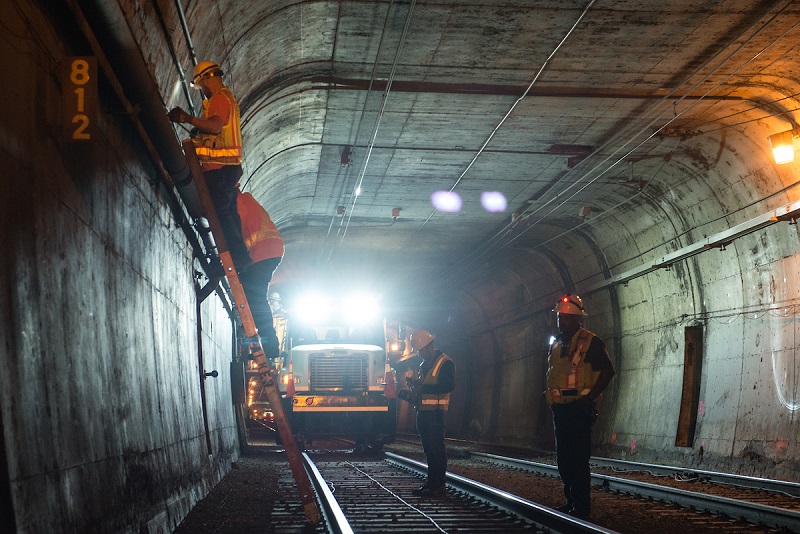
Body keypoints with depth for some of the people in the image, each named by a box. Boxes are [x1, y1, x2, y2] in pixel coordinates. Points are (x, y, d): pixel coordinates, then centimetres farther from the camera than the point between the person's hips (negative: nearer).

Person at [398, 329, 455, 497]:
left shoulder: (445, 363, -7)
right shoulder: (423, 365, 21)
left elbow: (448, 386, -20)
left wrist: (422, 387, -24)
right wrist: (410, 393, 6)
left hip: (436, 413, -9)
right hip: (423, 412, 9)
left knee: (437, 448, -8)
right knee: (428, 450, 9)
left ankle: (439, 485, -7)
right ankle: (431, 482, 13)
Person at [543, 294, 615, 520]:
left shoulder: (591, 342, -7)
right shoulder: (556, 344, 16)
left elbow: (607, 371, -10)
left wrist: (590, 397, -16)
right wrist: (551, 396, 12)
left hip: (579, 408, -8)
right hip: (559, 408, 8)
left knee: (578, 459, -10)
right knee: (563, 458, 13)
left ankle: (581, 506, -6)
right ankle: (571, 501, 23)